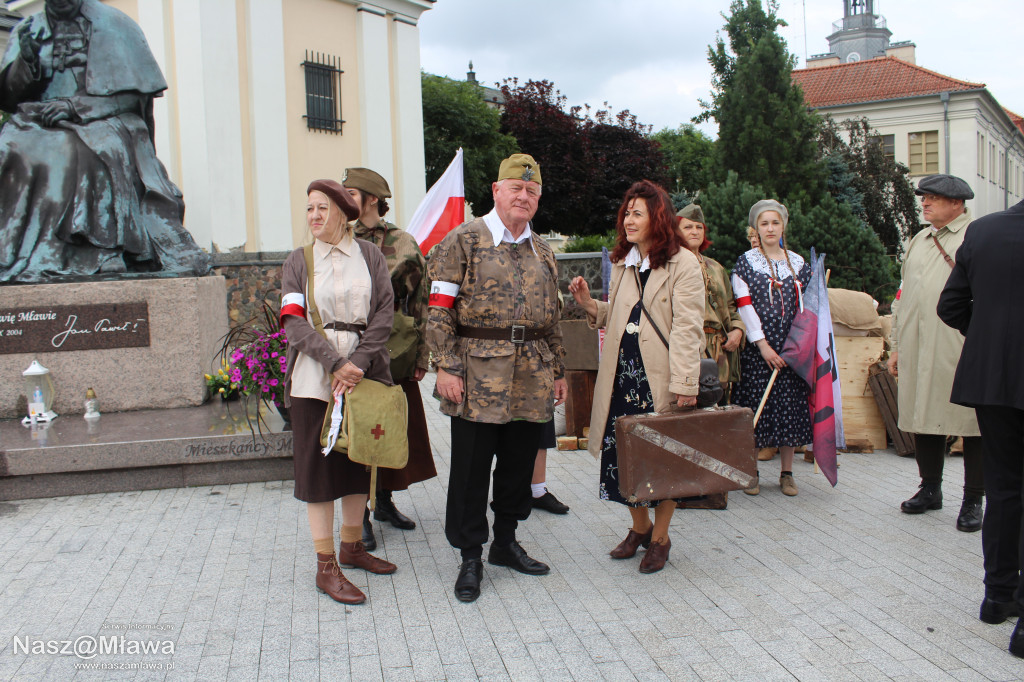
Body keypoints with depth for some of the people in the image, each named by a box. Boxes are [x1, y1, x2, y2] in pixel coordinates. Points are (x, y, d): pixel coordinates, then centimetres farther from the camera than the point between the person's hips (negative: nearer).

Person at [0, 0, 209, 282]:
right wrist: (26, 59, -9)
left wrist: (75, 106, -14)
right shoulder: (27, 31, 16)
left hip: (104, 122, -3)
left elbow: (132, 95, -3)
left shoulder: (113, 25, 5)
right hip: (39, 123, 3)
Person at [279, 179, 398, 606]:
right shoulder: (298, 261, 4)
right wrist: (336, 363, -18)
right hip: (314, 378, -2)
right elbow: (295, 323, -6)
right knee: (318, 468, 0)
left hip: (365, 374, 2)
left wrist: (358, 363, -13)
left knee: (360, 462, 12)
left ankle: (352, 546, 29)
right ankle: (326, 567, 8)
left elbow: (384, 313, -1)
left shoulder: (369, 255, 6)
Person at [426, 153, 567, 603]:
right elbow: (440, 311, -8)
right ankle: (470, 557, 15)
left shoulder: (542, 252, 15)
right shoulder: (464, 241, -3)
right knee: (471, 468, 2)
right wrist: (446, 367, -14)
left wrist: (557, 371, 16)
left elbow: (552, 318, 19)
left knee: (519, 464, 12)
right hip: (479, 376, -5)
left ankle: (505, 543, 29)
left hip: (531, 379, 5)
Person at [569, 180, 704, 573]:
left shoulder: (683, 264, -7)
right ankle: (639, 527, 30)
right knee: (622, 452, 9)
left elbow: (687, 329, -13)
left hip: (660, 377, -6)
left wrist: (685, 384, -18)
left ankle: (660, 538, 22)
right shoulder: (621, 263, 14)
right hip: (622, 372, 6)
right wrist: (589, 305, 0)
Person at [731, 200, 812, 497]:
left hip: (791, 348, 3)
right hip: (756, 348, -3)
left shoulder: (798, 263, 11)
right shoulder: (745, 263, 2)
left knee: (790, 406, 3)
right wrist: (763, 345, -13)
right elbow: (744, 306, -6)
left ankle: (787, 473, 13)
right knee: (755, 407, -1)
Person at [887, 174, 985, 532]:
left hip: (963, 349, -6)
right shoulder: (918, 241, 19)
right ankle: (930, 489, 25)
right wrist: (896, 345, 18)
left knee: (972, 423, 0)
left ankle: (973, 501, 10)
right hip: (918, 350, 6)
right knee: (924, 417, 10)